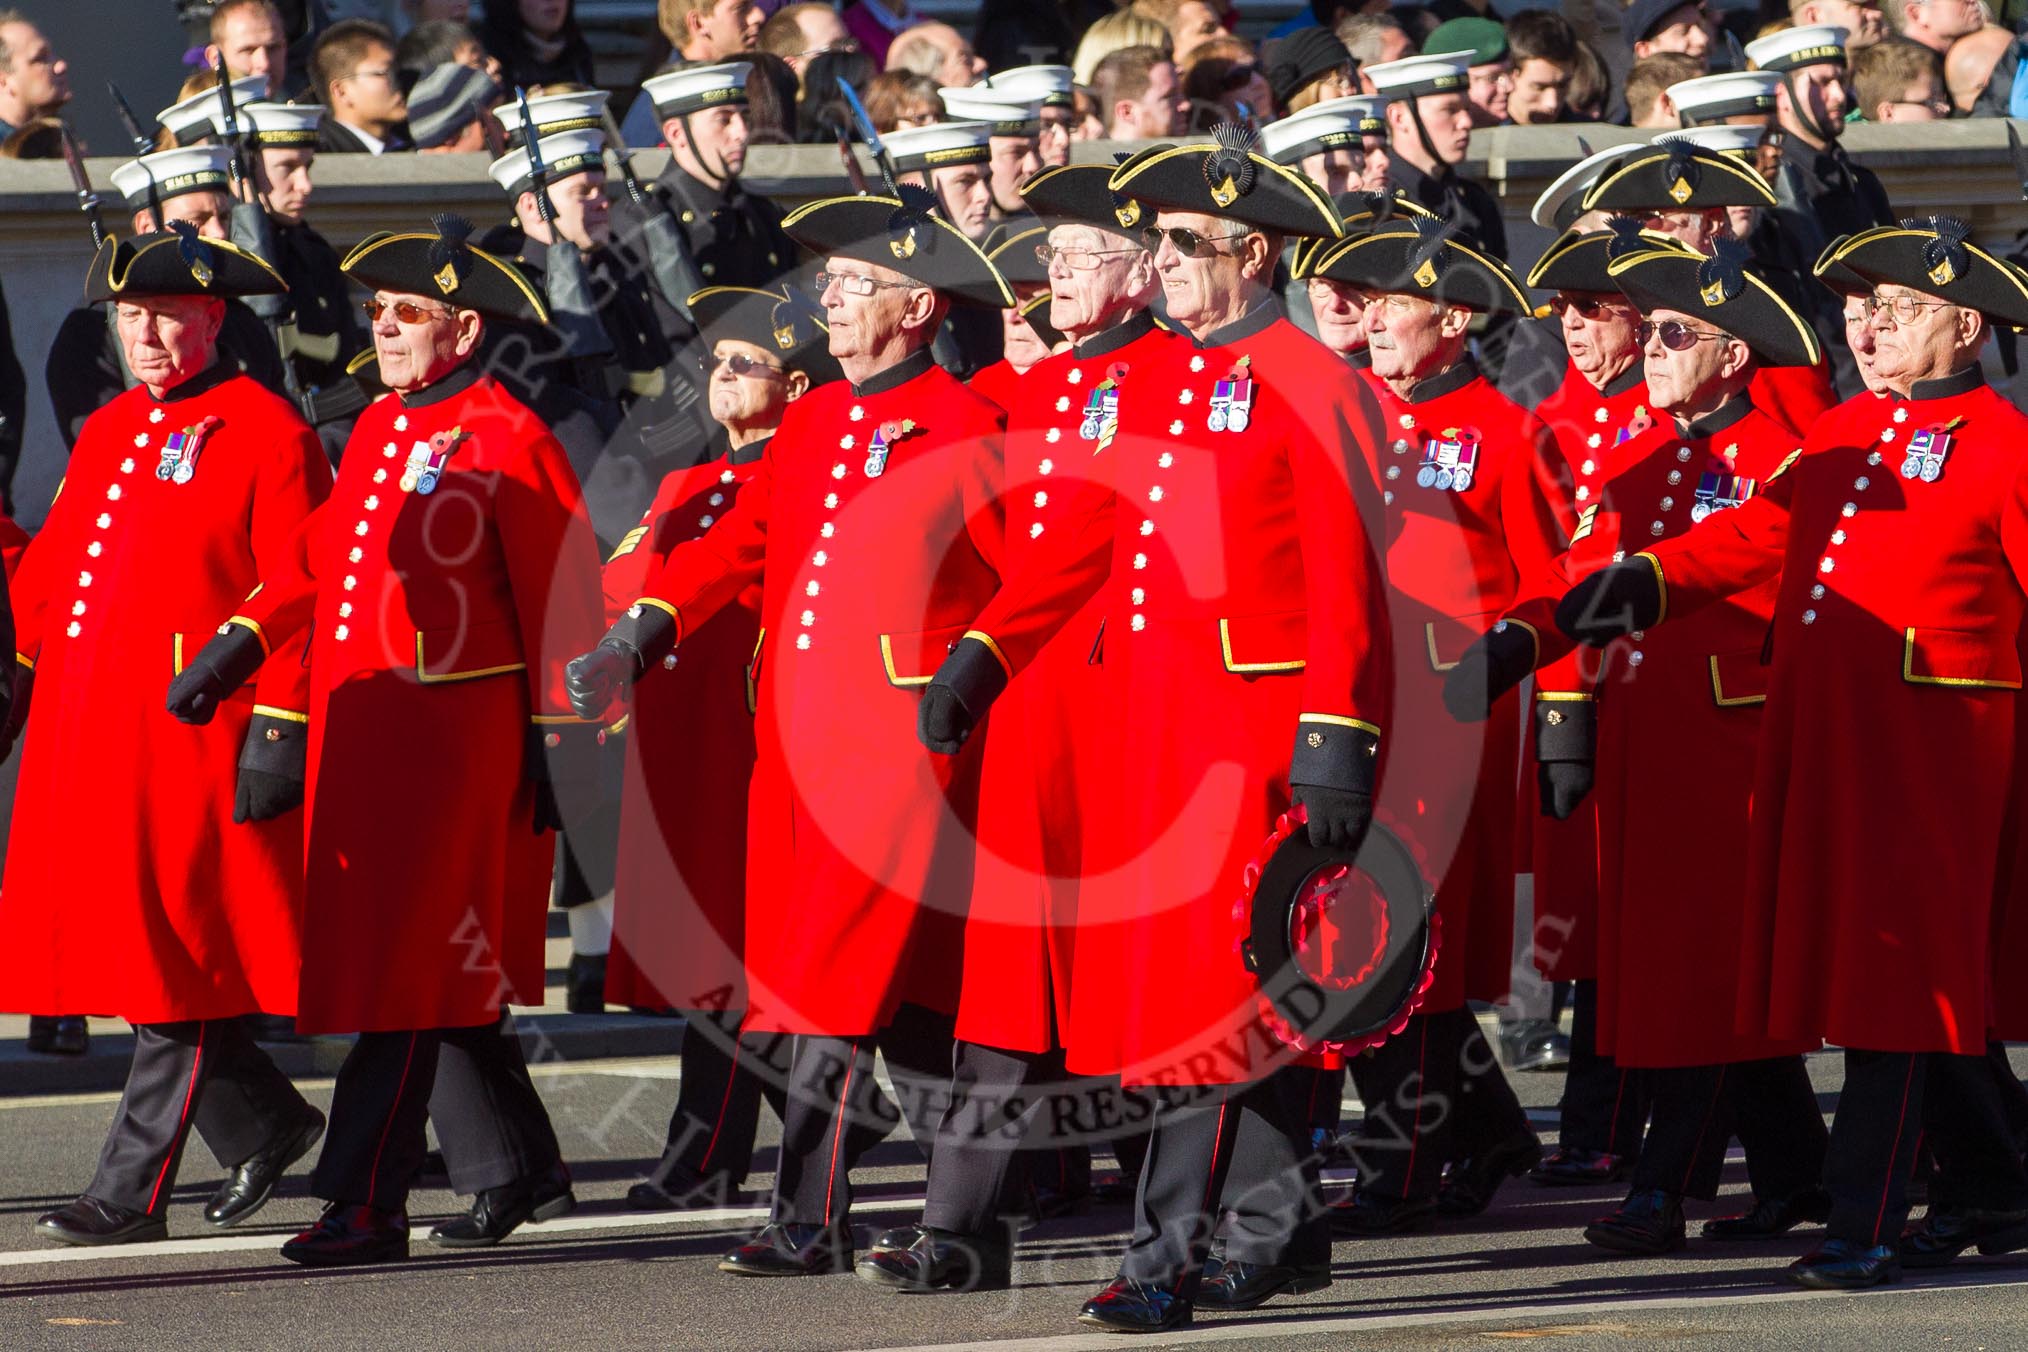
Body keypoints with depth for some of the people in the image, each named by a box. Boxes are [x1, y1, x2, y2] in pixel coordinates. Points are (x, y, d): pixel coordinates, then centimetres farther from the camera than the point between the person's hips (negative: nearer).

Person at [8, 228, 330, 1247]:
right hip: (84, 735, 8)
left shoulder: (267, 434, -5)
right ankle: (267, 1126, 23)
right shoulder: (108, 431, 17)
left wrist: (277, 732, -15)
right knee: (122, 953, 8)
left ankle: (133, 1192, -1)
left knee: (174, 964, -4)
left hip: (193, 740, -8)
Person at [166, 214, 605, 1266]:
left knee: (410, 970, -9)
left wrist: (562, 741, -11)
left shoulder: (507, 439, -9)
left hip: (453, 736, -8)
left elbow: (560, 596, -10)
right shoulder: (379, 430, 15)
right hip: (360, 732, 8)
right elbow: (321, 554, 17)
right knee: (443, 978, 14)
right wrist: (236, 645, 4)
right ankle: (517, 1173, 25)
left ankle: (366, 1204, -10)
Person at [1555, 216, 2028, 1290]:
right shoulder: (1842, 432, 16)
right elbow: (1753, 535, 15)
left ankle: (1866, 1221, -6)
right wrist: (1640, 585, 1)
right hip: (1812, 736, 7)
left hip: (1923, 744, -7)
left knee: (1892, 974, -7)